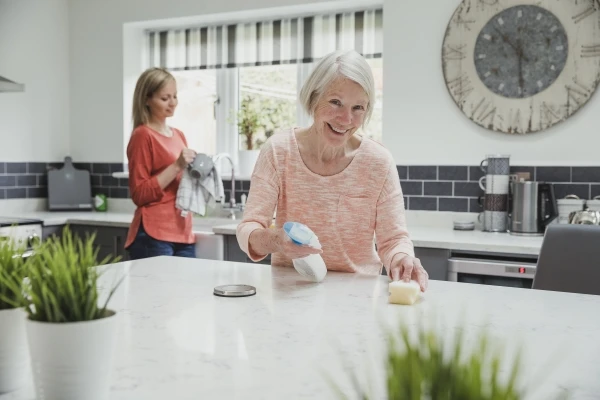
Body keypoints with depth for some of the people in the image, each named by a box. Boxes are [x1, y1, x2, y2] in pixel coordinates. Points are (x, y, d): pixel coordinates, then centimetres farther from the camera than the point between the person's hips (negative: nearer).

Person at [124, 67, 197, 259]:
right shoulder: (143, 136, -7)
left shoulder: (179, 135, 14)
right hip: (154, 234, -7)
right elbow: (140, 194, -10)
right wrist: (177, 166, -16)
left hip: (182, 232, 7)